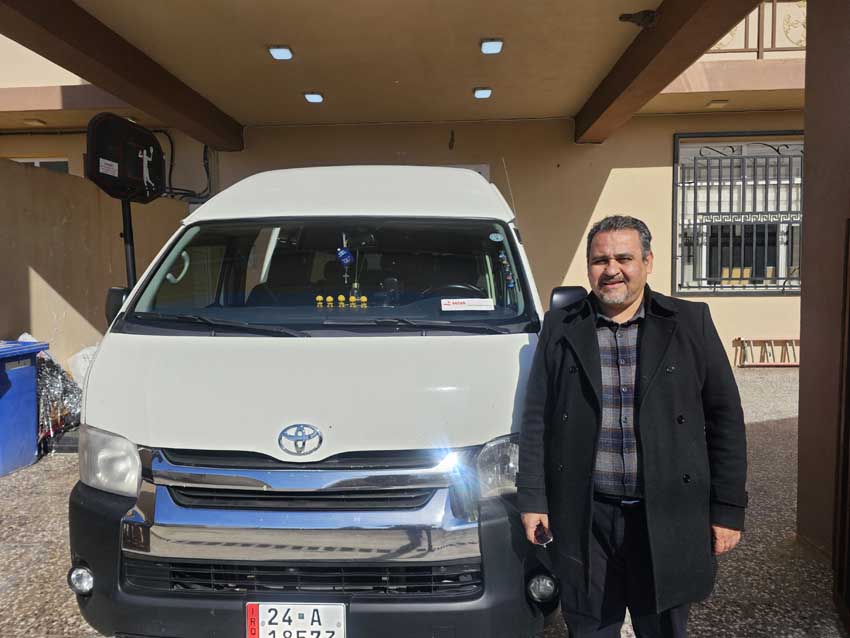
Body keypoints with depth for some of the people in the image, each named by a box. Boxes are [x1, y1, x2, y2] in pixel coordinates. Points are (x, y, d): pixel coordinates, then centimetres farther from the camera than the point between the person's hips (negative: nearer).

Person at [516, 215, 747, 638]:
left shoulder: (690, 322, 0)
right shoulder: (560, 328, 2)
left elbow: (724, 418, 2)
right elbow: (536, 418, 4)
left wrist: (727, 508, -1)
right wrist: (532, 499, 0)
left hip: (666, 520, 0)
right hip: (584, 520, 1)